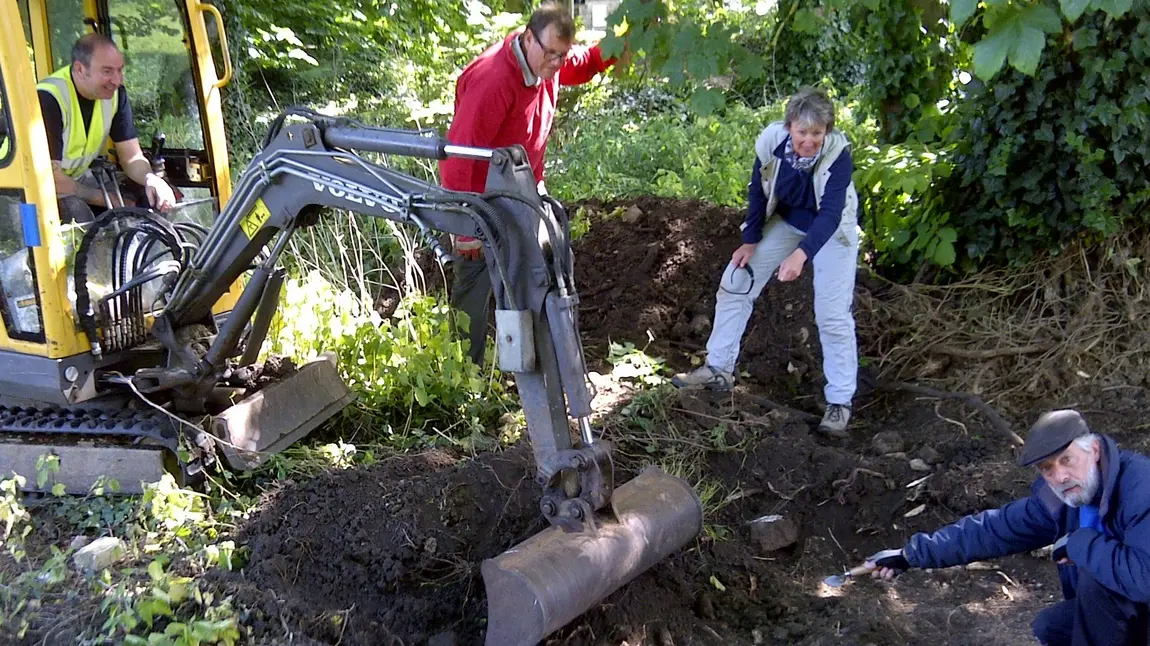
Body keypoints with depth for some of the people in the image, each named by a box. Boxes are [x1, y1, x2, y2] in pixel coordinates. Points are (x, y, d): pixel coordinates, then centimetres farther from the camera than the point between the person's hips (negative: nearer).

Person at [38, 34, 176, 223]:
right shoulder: (48, 100, -26)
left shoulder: (115, 94, -7)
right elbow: (49, 177, -26)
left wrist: (152, 179, -26)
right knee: (78, 214, -35)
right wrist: (104, 199, -22)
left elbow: (132, 157, -3)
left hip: (78, 177, 6)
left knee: (152, 197, -11)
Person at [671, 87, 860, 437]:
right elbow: (758, 192, -8)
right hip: (785, 221, 4)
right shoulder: (771, 142, -25)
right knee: (734, 283, 2)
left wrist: (801, 254, -54)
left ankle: (840, 402, 3)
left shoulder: (838, 153, -33)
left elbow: (830, 213, -39)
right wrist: (750, 241, -5)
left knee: (833, 315, -10)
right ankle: (718, 369, 16)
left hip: (830, 230, -4)